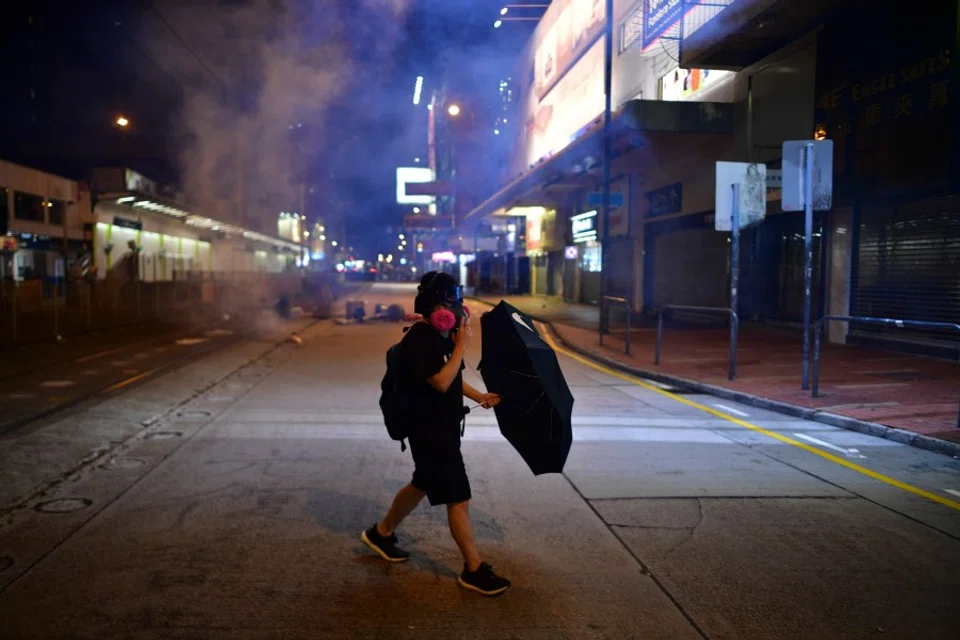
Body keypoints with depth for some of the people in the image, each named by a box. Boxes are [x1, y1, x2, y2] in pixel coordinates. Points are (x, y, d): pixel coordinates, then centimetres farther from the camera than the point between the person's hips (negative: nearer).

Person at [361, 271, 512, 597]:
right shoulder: (418, 340, -22)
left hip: (443, 427, 10)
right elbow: (441, 381, -29)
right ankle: (474, 570, 8)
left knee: (423, 485, 23)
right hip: (429, 431, -10)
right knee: (458, 498, -4)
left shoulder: (442, 336, 7)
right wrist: (462, 345, -24)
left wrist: (479, 396, 11)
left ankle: (381, 533, 42)